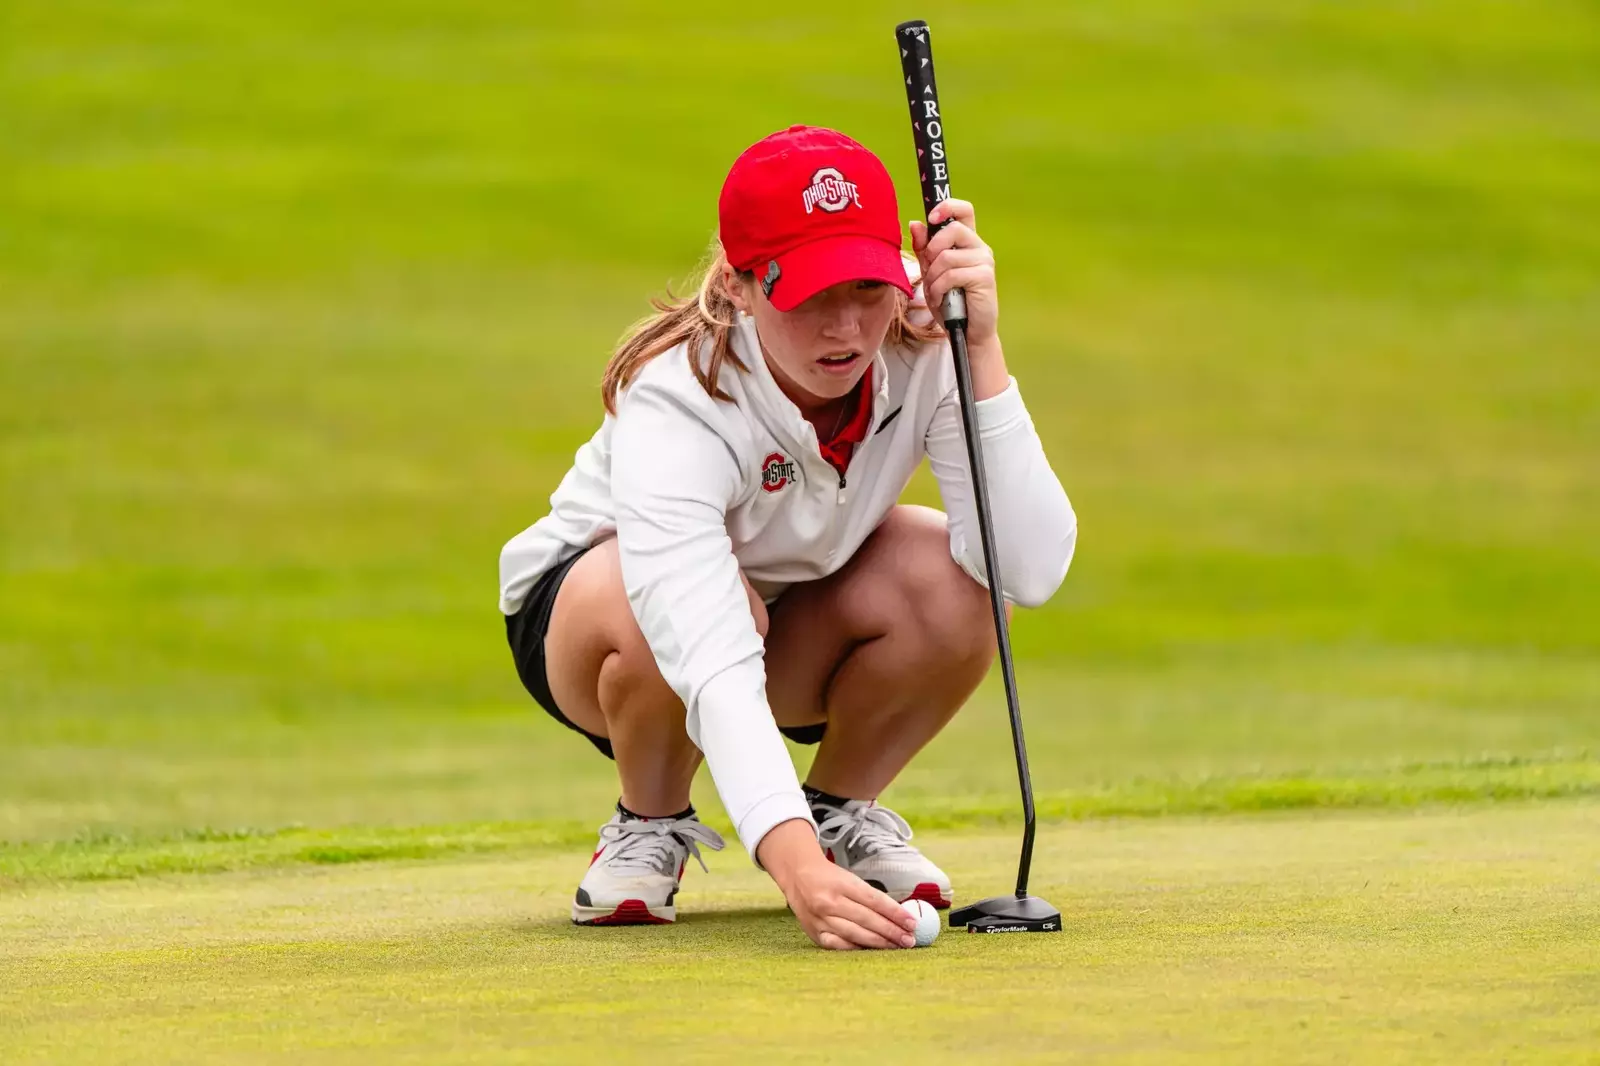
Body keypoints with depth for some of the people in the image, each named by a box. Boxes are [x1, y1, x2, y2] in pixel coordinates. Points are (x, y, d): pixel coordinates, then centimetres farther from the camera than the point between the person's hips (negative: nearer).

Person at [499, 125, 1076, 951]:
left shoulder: (922, 350, -26)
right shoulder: (675, 405, -37)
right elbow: (714, 670, -49)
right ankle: (650, 825, -5)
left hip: (796, 617, 3)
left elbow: (1030, 571, -37)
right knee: (671, 614, -40)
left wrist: (980, 350, -43)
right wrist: (795, 868, -63)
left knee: (956, 584, -29)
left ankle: (841, 808, 1)